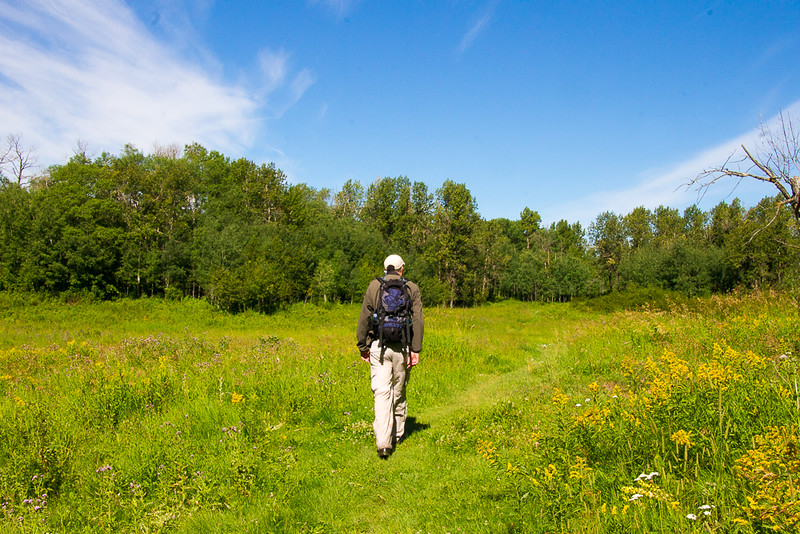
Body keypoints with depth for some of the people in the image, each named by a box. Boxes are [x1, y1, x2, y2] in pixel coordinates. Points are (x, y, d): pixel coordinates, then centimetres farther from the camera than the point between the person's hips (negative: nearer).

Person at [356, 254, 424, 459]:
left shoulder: (374, 286, 4)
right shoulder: (412, 288, 5)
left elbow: (364, 318, 2)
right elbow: (418, 320, -3)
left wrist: (363, 346, 10)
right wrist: (416, 350, -4)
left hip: (379, 346, -1)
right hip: (402, 347, 1)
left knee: (382, 393, -3)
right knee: (399, 392, 16)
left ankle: (383, 442, -12)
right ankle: (397, 435, 29)